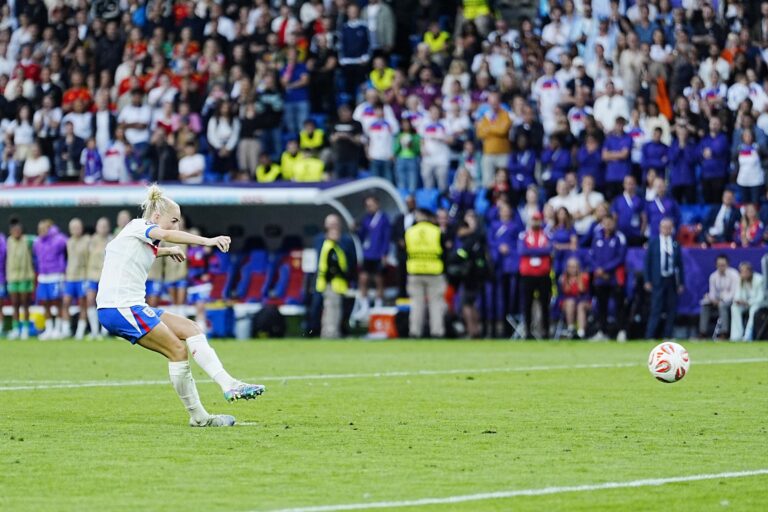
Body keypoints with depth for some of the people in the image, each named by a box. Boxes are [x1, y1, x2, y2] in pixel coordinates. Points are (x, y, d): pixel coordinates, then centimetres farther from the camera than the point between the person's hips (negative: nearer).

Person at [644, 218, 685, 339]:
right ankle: (649, 337, -5)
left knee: (672, 310, 2)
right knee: (656, 310, -7)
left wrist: (681, 283, 5)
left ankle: (667, 336, 8)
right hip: (658, 281, -2)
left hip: (672, 280, 2)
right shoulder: (653, 242, 3)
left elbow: (680, 264, 9)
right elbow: (647, 261, 3)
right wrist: (647, 281, -3)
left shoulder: (675, 244, 7)